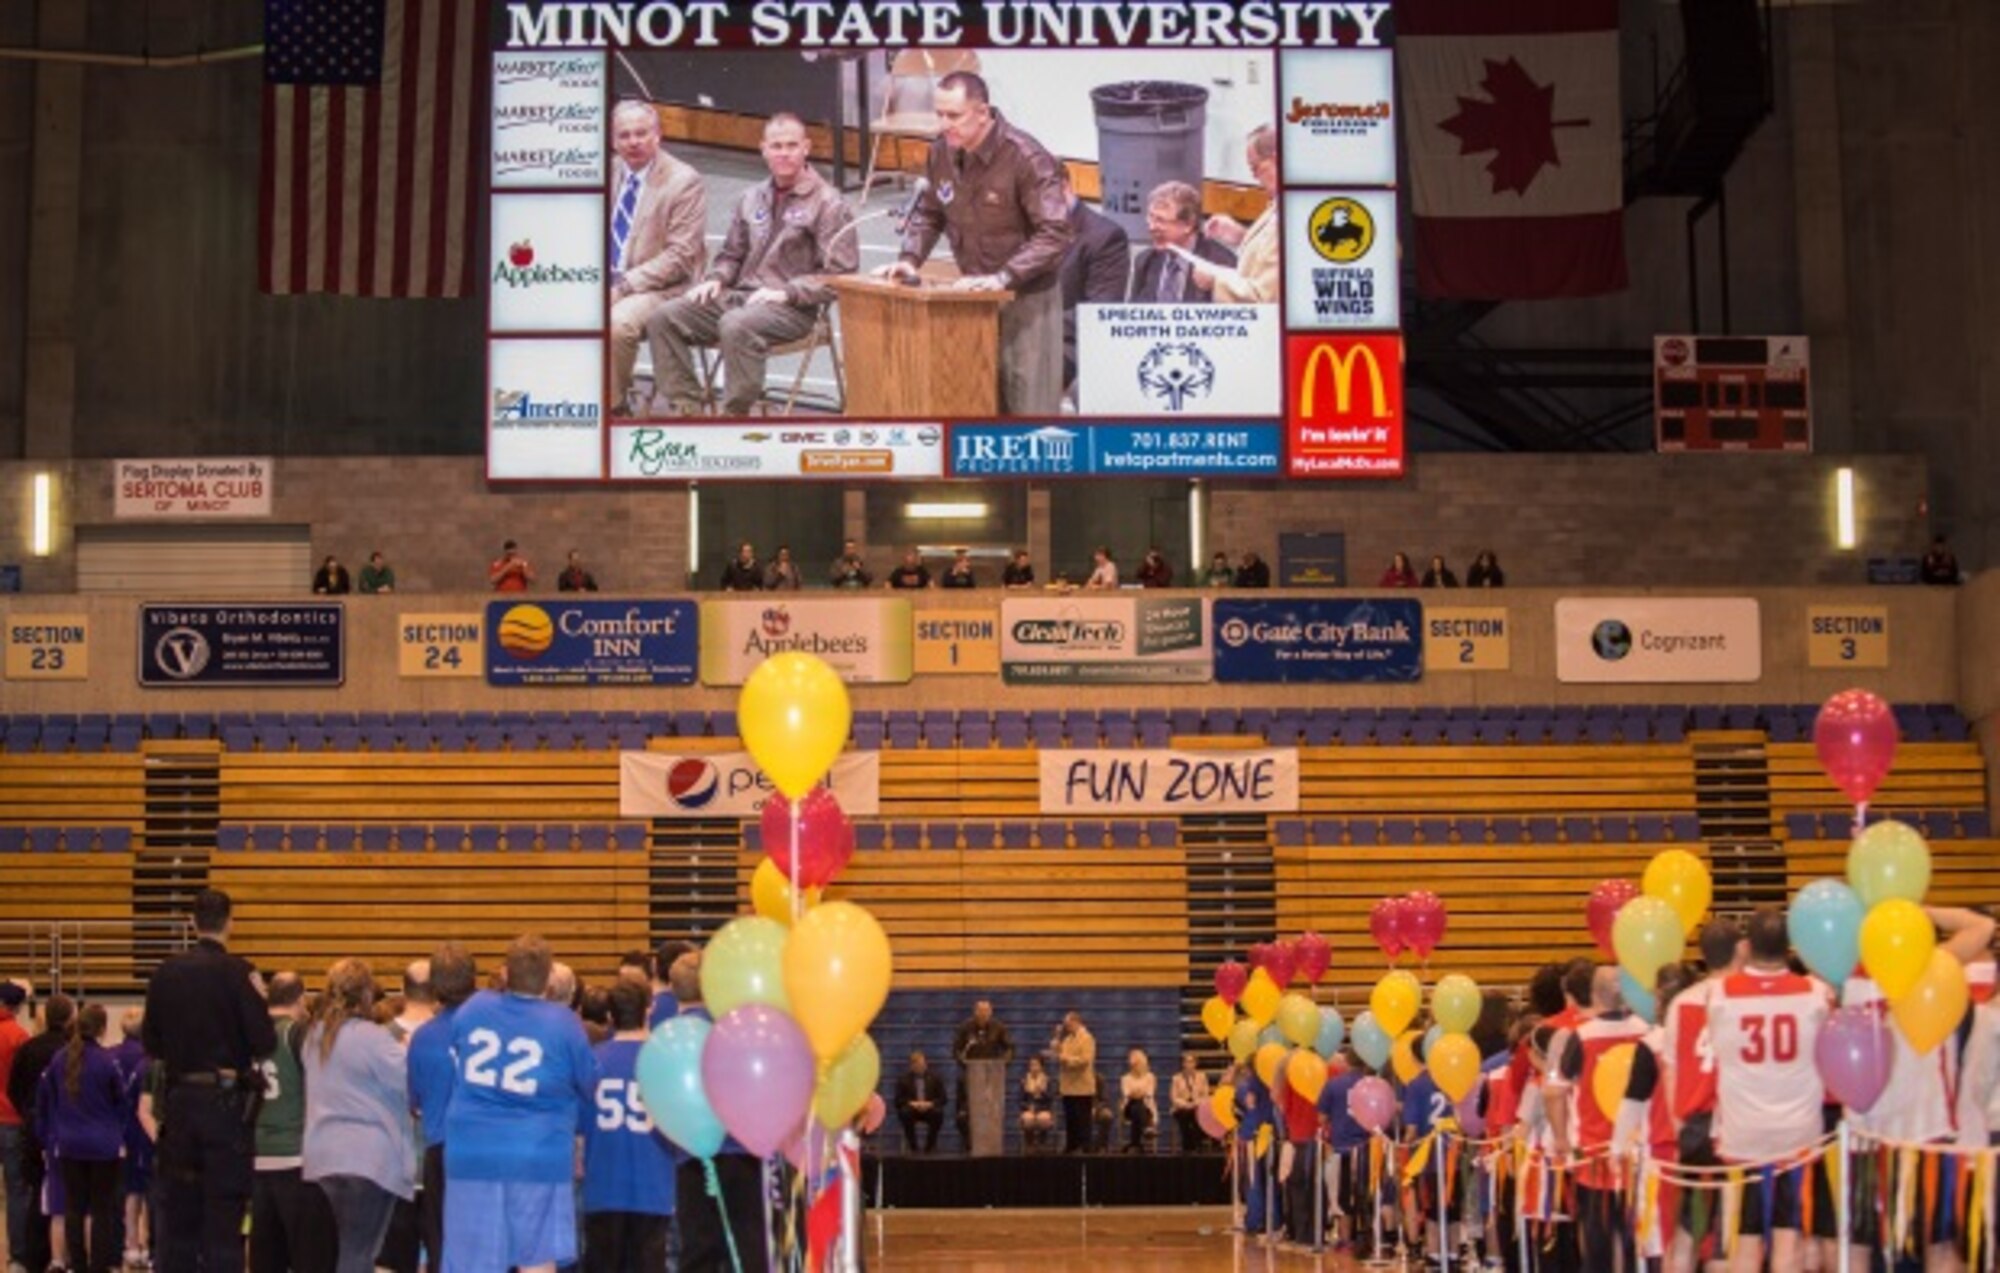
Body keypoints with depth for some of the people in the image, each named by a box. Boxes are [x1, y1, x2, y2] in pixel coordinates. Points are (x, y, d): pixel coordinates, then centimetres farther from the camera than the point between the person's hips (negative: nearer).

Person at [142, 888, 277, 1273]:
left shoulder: (166, 973, 2)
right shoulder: (235, 972, -11)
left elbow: (152, 1046, 8)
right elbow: (264, 1044, -14)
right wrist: (259, 1002, 1)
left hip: (179, 1098, 4)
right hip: (225, 1100, -4)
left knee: (178, 1210, 12)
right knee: (223, 1211, 0)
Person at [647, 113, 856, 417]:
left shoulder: (828, 203, -2)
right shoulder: (752, 198, 17)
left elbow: (839, 274, -8)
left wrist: (785, 293, -17)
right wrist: (715, 279, 3)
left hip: (792, 308, -6)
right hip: (738, 296, 6)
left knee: (736, 325, -38)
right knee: (664, 318, -14)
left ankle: (736, 414, -28)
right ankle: (686, 407, -15)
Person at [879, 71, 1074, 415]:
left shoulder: (1027, 158, -20)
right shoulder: (942, 151, -1)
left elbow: (1056, 232, -23)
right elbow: (928, 213, 15)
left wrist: (1003, 277, -30)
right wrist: (910, 258, -2)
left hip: (1026, 297, -6)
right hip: (973, 295, 6)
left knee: (1029, 407, -3)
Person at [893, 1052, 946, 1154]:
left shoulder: (935, 1079, 7)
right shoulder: (904, 1080, 5)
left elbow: (942, 1099, 1)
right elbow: (898, 1100, -2)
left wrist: (929, 1104, -18)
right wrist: (912, 1103, -20)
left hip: (929, 1109, 0)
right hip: (911, 1109, 0)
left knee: (938, 1113, -34)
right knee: (905, 1113, -36)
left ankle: (929, 1146, -22)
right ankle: (913, 1147, -24)